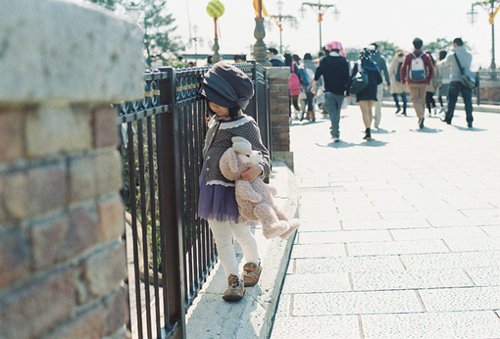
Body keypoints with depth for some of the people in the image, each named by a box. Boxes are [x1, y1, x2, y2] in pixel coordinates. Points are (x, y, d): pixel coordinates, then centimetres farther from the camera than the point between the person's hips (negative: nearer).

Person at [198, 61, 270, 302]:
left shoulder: (245, 126, -14)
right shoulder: (214, 122, 7)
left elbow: (262, 154, -13)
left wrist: (258, 169, -30)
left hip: (234, 189, -6)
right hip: (211, 188, 7)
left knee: (241, 232, 12)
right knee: (220, 239, 11)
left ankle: (253, 264, 36)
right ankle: (233, 280, 24)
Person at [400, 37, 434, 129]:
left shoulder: (409, 56, -2)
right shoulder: (425, 56, 0)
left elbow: (403, 68, -6)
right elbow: (431, 69, -1)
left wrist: (403, 79, 3)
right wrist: (428, 79, 10)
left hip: (412, 82, -1)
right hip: (423, 82, 1)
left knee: (415, 99, 0)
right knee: (422, 100, 12)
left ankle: (420, 116, -24)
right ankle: (421, 119, 16)